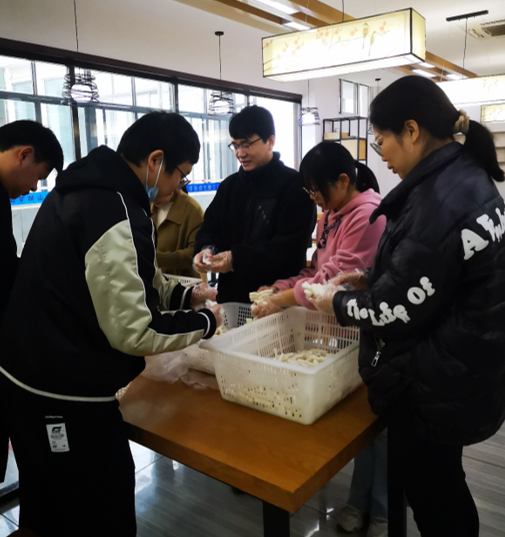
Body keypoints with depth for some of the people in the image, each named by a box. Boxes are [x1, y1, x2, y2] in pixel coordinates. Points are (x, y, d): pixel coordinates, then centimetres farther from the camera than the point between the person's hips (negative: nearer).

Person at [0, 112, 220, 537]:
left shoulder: (86, 189, 7)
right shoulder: (117, 215, -24)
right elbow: (132, 331, -23)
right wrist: (204, 323, -8)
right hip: (65, 396, -10)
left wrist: (182, 295, 12)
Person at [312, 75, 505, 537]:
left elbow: (399, 309, -23)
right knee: (445, 489, 27)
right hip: (460, 374, 9)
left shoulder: (441, 199, -26)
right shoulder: (466, 178, 5)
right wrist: (371, 278, 8)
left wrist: (333, 303, -6)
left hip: (433, 385, -9)